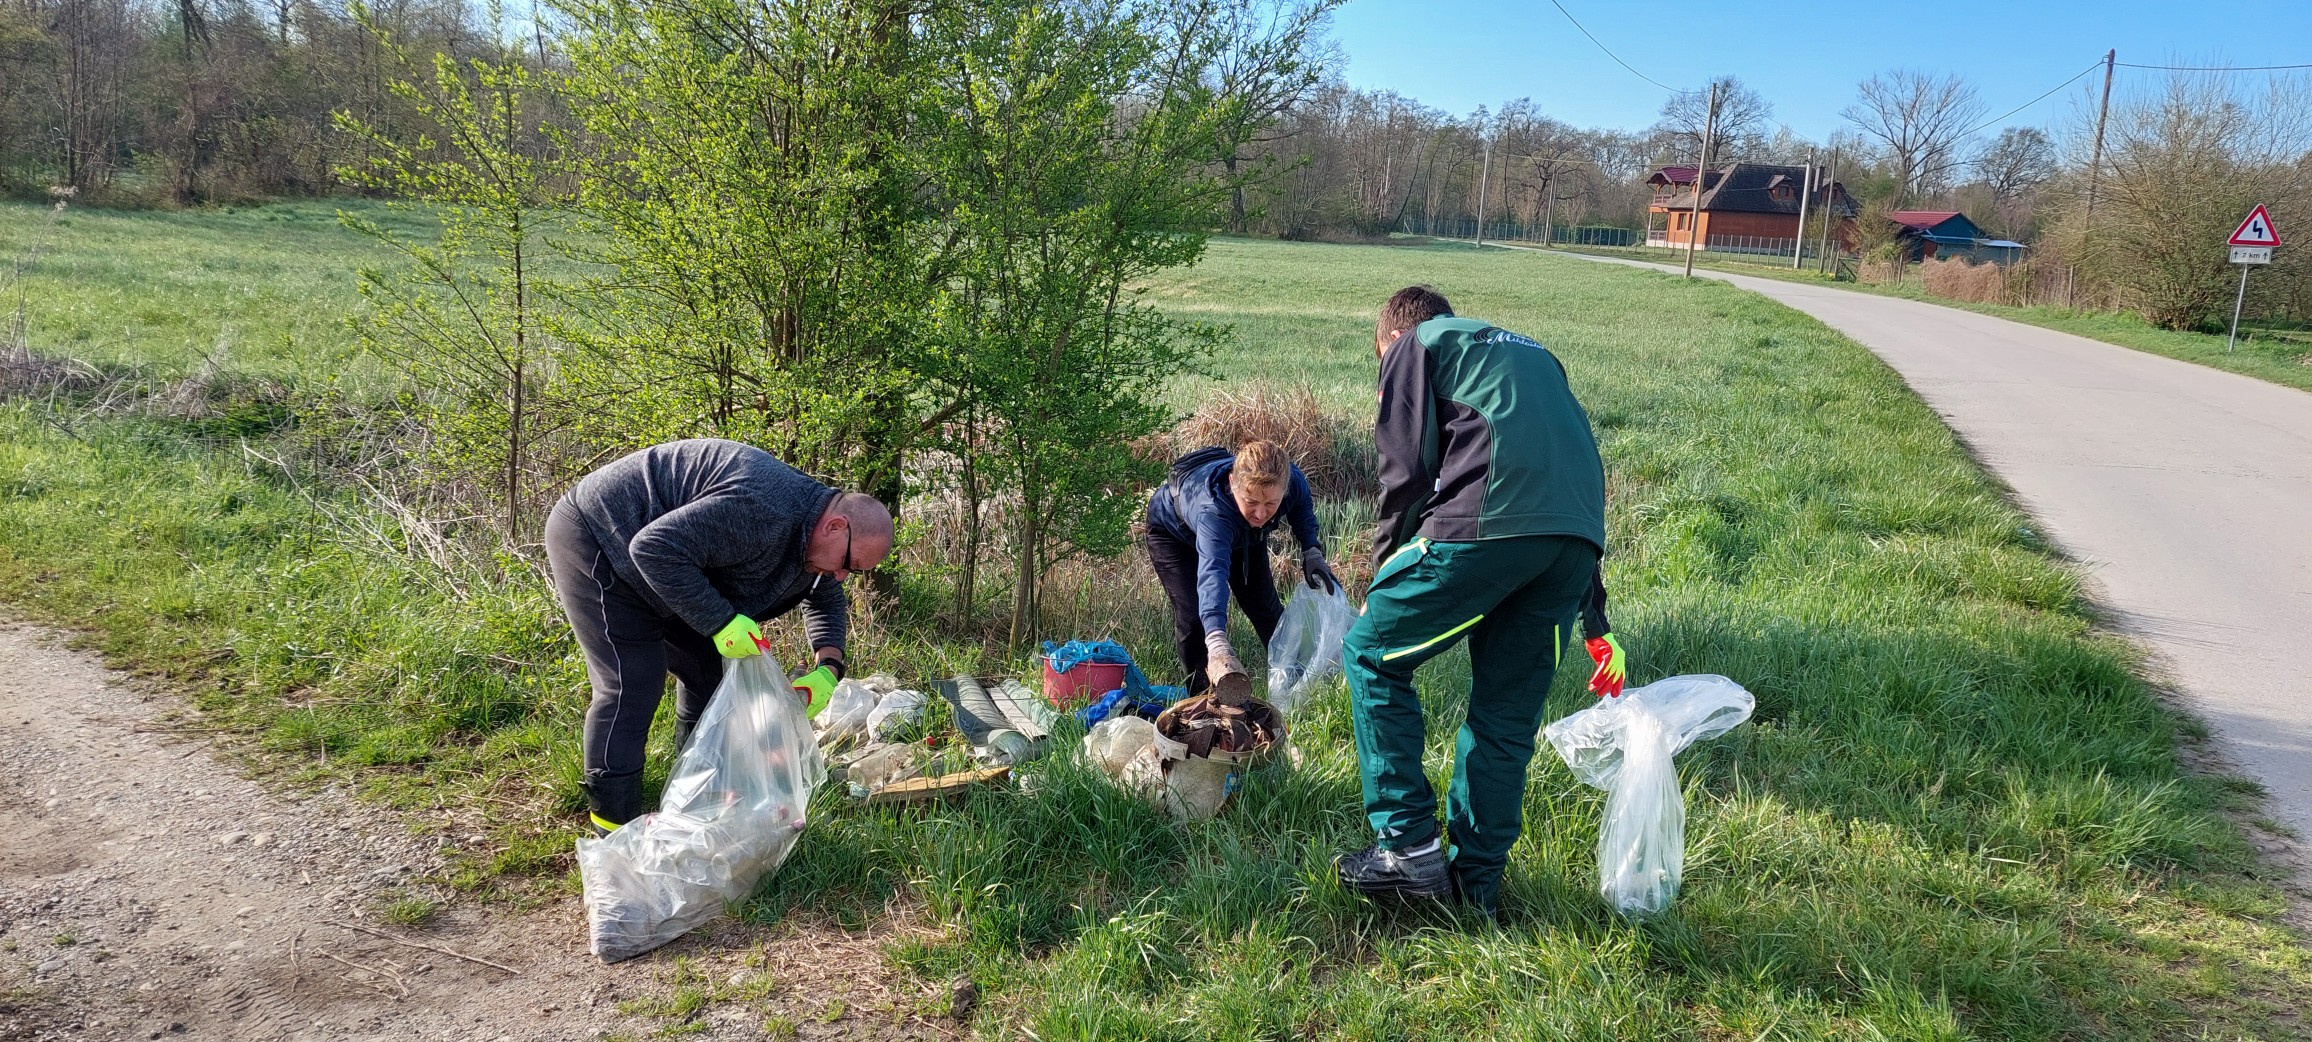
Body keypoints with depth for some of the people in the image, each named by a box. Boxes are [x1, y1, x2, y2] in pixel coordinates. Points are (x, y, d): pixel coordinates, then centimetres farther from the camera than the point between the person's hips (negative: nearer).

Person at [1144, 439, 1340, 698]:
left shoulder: (1291, 480, -35)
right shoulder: (1212, 511, -51)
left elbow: (1302, 505, -8)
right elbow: (1212, 573, -66)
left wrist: (1312, 552, -22)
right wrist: (1217, 644, -80)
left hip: (1240, 533, 5)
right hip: (1173, 530, -5)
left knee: (1264, 606, 8)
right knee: (1192, 616, -17)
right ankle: (1201, 697, 6)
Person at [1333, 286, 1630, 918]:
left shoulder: (1415, 344, 17)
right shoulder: (1528, 354, 37)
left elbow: (1406, 467, 3)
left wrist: (1386, 569, 16)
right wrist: (1595, 622, 31)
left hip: (1485, 522, -7)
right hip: (1577, 538, 7)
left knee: (1371, 654, 10)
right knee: (1507, 717, 17)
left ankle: (1409, 847, 7)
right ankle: (1477, 879, 23)